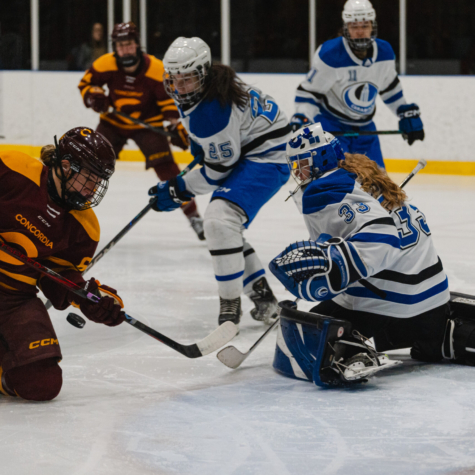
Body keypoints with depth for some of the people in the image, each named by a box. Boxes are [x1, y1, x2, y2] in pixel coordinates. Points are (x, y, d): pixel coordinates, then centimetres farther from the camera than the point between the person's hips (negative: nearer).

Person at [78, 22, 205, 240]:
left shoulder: (155, 69, -23)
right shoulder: (105, 65, -18)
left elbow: (169, 99, -15)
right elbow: (86, 83, -2)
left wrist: (176, 124, -26)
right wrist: (94, 97, -22)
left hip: (148, 123, -2)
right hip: (114, 122, 3)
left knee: (166, 167, -15)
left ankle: (193, 216, -5)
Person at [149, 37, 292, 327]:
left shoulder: (213, 112, -32)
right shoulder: (195, 87, -4)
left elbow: (219, 170, -24)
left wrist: (178, 191, -16)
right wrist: (198, 141, 19)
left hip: (266, 155, -11)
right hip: (238, 149, 11)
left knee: (220, 218, -27)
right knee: (224, 227, 16)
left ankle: (230, 307, -20)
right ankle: (263, 297, 25)